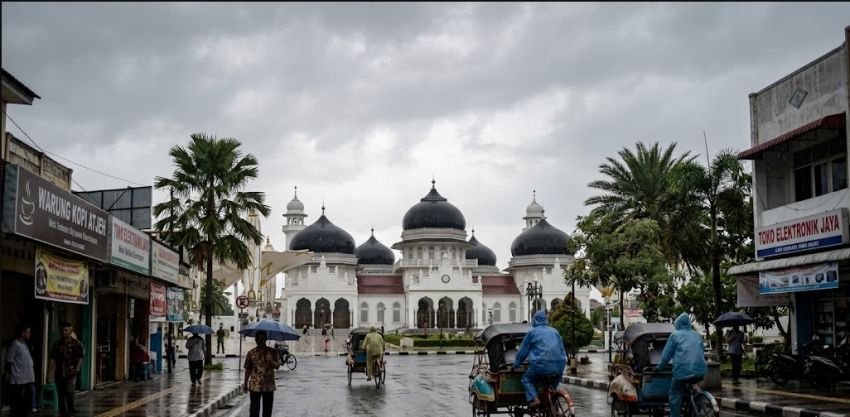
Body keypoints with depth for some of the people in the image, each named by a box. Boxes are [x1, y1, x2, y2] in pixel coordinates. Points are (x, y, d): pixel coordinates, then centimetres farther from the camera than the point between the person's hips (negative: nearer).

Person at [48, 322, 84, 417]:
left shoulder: (76, 344, 2)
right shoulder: (57, 344, 10)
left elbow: (80, 358, -1)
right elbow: (52, 359, 9)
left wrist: (77, 368, -17)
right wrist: (49, 373, 3)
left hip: (70, 373, -4)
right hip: (59, 373, 4)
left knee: (69, 392, -17)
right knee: (60, 395, 6)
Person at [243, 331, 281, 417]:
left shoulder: (272, 352, 2)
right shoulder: (251, 353, 2)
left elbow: (277, 365, -3)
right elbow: (248, 369, 6)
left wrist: (271, 362, -24)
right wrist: (245, 383, 5)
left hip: (268, 385, 1)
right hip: (255, 385, -1)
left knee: (267, 409, 8)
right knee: (254, 409, -2)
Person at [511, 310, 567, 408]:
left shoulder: (532, 332, 7)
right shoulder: (555, 332, 18)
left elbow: (523, 351, 11)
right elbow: (563, 351, 23)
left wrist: (515, 365, 23)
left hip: (541, 365, -4)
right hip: (559, 366, 4)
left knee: (526, 379, 17)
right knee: (553, 386, 28)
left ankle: (533, 399, -5)